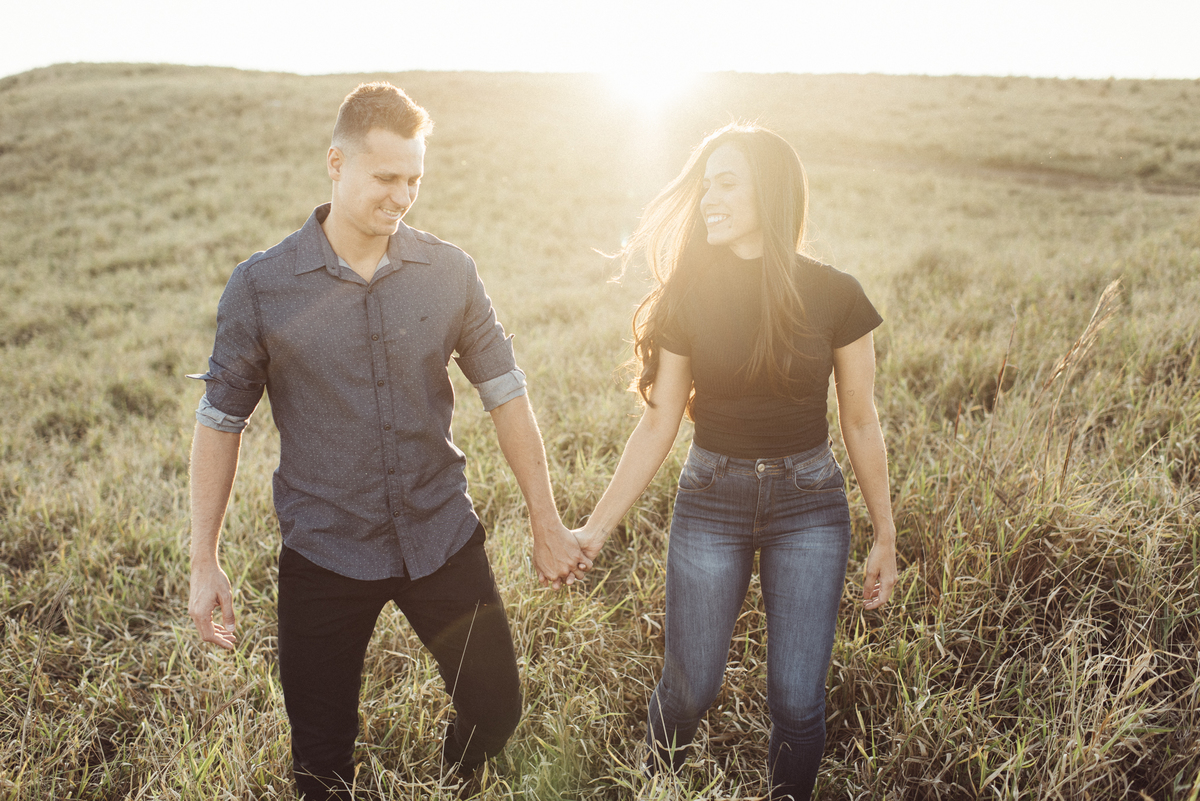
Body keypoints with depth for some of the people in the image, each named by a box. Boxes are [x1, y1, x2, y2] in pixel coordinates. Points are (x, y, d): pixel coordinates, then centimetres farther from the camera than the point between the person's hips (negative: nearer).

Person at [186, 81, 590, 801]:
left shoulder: (449, 272, -4)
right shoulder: (261, 287, -8)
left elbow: (505, 393, 2)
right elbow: (221, 423, 0)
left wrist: (548, 526, 4)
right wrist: (205, 564, -1)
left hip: (444, 539, 2)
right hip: (323, 553, -1)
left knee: (496, 708, 11)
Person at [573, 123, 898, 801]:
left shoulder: (833, 296, -8)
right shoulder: (687, 296, -5)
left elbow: (860, 423, 1)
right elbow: (659, 425, -1)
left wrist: (885, 538, 6)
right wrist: (597, 528, -3)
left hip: (809, 503, 0)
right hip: (711, 501, 1)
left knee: (798, 700, 3)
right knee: (688, 688, 9)